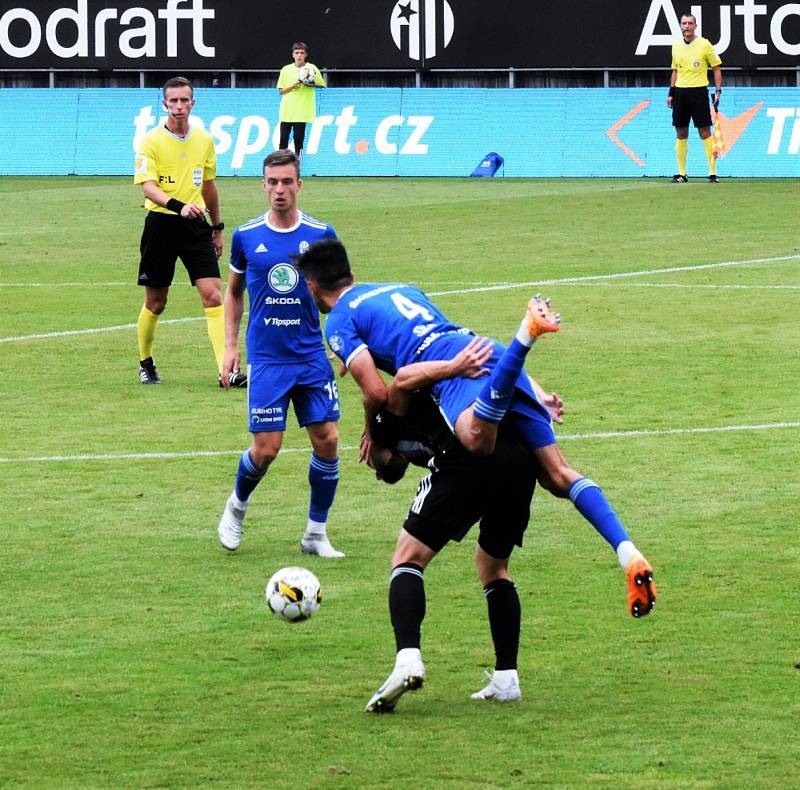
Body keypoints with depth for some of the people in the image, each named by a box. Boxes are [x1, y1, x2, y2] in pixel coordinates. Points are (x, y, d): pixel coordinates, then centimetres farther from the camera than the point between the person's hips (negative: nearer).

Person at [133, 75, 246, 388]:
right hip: (161, 223, -3)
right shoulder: (151, 141, -7)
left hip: (196, 226, 3)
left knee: (213, 295, -10)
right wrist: (178, 206, -35)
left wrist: (217, 228, 23)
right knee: (155, 302, 8)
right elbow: (148, 186, -19)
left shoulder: (204, 140, 9)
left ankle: (227, 371, -16)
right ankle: (145, 364, 30)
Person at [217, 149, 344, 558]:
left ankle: (316, 533, 11)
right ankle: (236, 507, 24)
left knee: (327, 440, -4)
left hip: (312, 356, 1)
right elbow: (234, 292, 14)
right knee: (266, 448, -7)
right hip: (266, 359, -1)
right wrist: (231, 345, 7)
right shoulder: (246, 236, 1)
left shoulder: (321, 234, -1)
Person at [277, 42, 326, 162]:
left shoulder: (311, 68, 2)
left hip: (302, 111, -2)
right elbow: (281, 91, 7)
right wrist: (293, 86, -10)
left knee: (298, 138, -4)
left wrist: (312, 84, -13)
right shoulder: (286, 70, 6)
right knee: (283, 138, 0)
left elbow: (322, 85, 7)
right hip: (287, 110, 2)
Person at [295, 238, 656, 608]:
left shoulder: (339, 321, 12)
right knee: (557, 474, 3)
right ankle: (628, 553, -16)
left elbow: (376, 392, -1)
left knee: (478, 440, -39)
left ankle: (528, 330, -48)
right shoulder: (400, 289, 37)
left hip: (459, 373, -7)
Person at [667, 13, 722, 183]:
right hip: (680, 91, 5)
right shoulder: (676, 46, 10)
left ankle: (712, 172, -3)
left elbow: (716, 68, 1)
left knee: (705, 133, -6)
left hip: (699, 91, -5)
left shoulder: (704, 44, -4)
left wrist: (718, 91, -7)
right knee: (681, 134, 6)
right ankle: (682, 173, 11)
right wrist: (671, 93, 13)